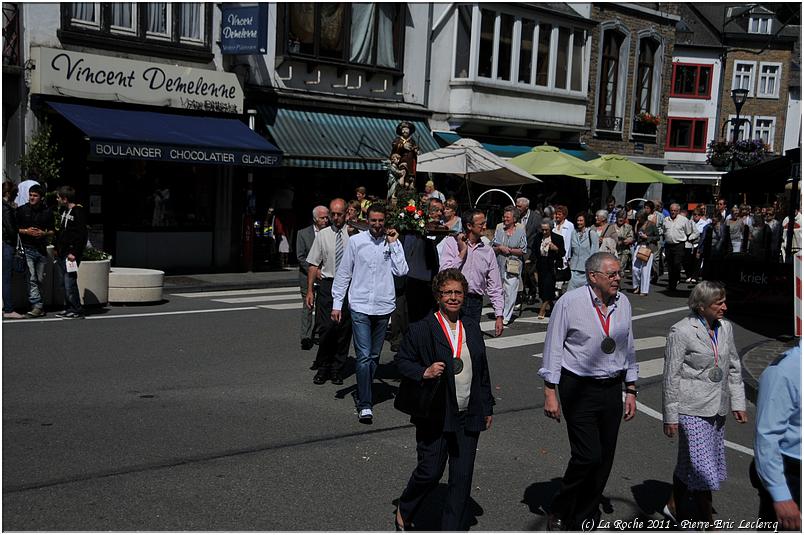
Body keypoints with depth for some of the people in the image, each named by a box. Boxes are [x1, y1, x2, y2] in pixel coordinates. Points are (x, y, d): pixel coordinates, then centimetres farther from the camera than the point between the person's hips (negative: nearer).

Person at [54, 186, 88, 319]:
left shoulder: (79, 212, -11)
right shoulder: (63, 211, 17)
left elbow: (82, 234, -16)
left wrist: (74, 252, -20)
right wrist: (57, 248, 16)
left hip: (71, 254, -9)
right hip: (62, 254, 9)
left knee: (70, 282, -11)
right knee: (65, 282, 11)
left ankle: (77, 311, -5)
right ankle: (68, 309, 18)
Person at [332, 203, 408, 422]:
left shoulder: (393, 243, 4)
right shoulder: (356, 241, 1)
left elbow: (401, 271, -10)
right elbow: (343, 273, 5)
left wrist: (393, 244, -9)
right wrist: (337, 303, 3)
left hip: (383, 307, 2)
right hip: (360, 307, -2)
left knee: (374, 357, 13)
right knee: (364, 357, -9)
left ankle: (364, 396, 30)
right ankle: (365, 405, -7)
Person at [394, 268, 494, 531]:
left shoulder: (472, 328, 9)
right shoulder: (422, 329, -7)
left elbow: (482, 370, 15)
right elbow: (401, 360, -2)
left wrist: (487, 407, 15)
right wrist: (424, 373, -20)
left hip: (468, 416, 4)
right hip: (435, 416, -4)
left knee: (462, 478, 5)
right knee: (430, 472, 1)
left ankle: (454, 529, 18)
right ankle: (404, 510, 30)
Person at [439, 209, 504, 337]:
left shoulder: (488, 251, 11)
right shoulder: (451, 243, 2)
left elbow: (494, 287, 11)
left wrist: (499, 316, 6)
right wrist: (462, 252, -8)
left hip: (475, 303, 3)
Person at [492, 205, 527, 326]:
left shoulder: (520, 231, -1)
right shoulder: (499, 229, 8)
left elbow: (523, 251, -3)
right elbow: (492, 247, 10)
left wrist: (510, 250, -10)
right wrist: (500, 248, -9)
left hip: (513, 266, -3)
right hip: (499, 265, 3)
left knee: (510, 293, -5)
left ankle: (506, 317, 3)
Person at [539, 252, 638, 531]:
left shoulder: (623, 303, 6)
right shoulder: (570, 302, -10)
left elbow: (628, 348, 15)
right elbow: (553, 347, -7)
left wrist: (630, 390, 14)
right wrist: (550, 392, -9)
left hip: (612, 388, 6)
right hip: (579, 389, -5)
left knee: (605, 459, 8)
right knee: (588, 456, -11)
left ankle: (583, 521, 25)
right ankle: (559, 512, 14)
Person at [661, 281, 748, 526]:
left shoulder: (725, 327, 7)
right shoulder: (681, 331, -14)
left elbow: (734, 368, 15)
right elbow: (671, 376, -11)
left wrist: (738, 403, 9)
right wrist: (670, 416, -10)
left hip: (716, 409, 7)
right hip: (692, 409, -7)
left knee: (689, 462, 18)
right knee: (703, 467, -4)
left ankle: (674, 506, 34)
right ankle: (708, 522, 8)